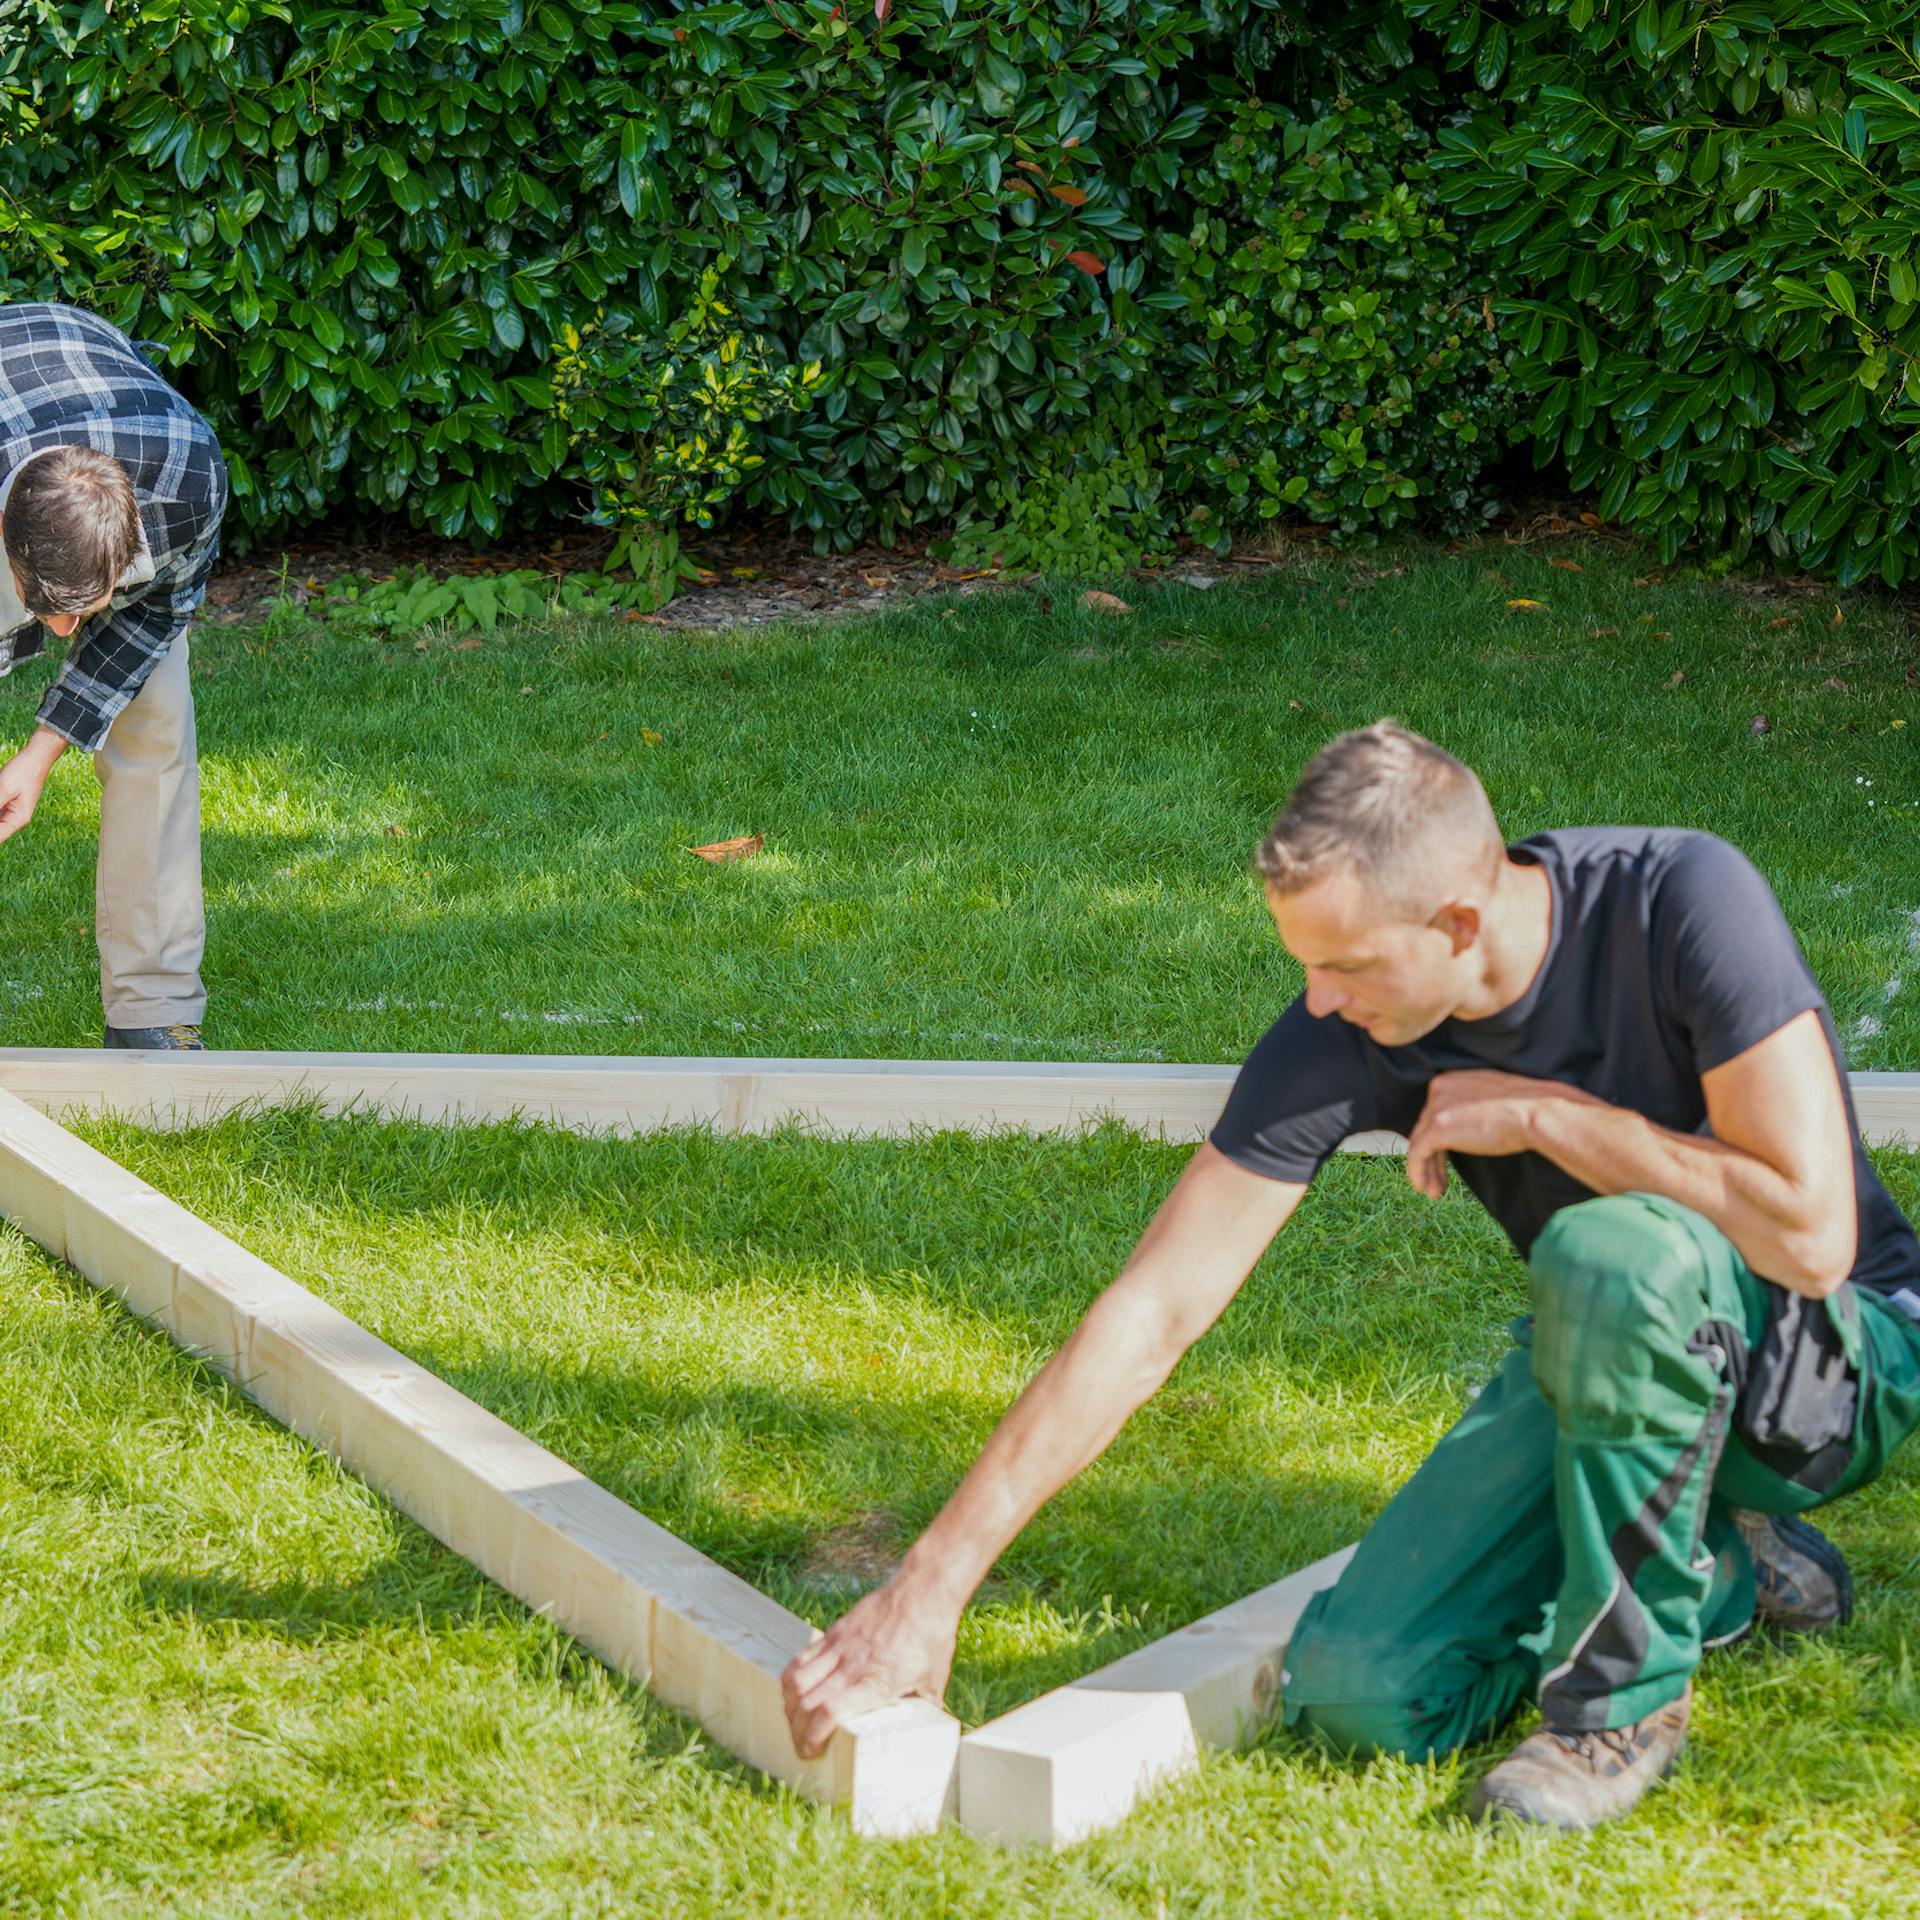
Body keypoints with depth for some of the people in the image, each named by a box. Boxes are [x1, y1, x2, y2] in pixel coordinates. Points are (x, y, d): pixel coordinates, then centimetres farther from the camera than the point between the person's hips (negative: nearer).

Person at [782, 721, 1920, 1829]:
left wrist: (1541, 1112, -26)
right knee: (1362, 1691, -14)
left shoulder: (1681, 897, -27)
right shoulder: (1341, 1039, -16)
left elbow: (1811, 1237, -32)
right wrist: (930, 1587, -19)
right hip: (1610, 1358, 5)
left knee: (1612, 1250, -38)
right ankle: (1726, 1572, 9)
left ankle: (1626, 1695, -16)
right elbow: (1152, 1315, -16)